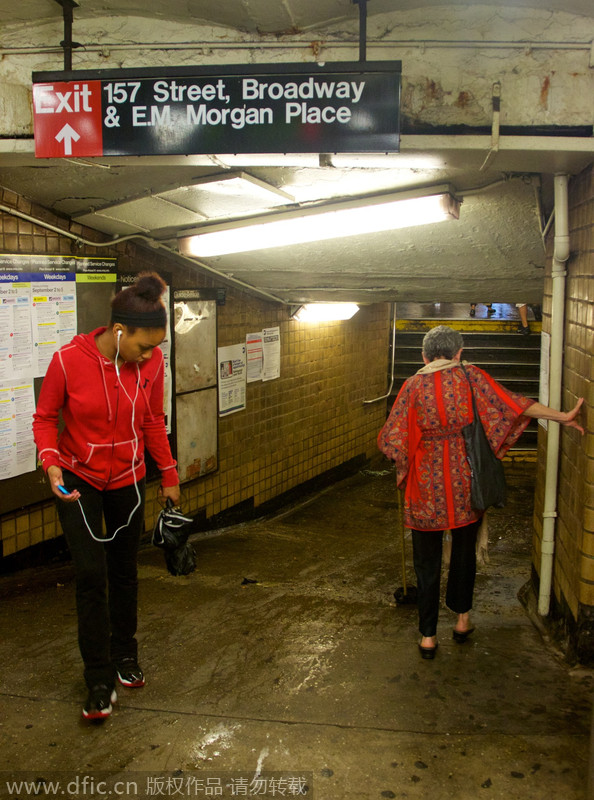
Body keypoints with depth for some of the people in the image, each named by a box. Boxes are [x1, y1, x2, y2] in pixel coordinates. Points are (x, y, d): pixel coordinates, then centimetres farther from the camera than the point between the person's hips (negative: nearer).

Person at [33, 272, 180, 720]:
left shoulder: (152, 362, -13)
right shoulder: (68, 361, -23)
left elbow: (154, 422, 2)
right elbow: (45, 418, -8)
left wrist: (169, 476, 8)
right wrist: (51, 462, -25)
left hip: (128, 479, 3)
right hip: (78, 480, -3)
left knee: (124, 570, 13)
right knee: (91, 574, -6)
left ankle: (125, 656, 34)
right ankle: (100, 681, 7)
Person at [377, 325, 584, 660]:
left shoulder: (413, 385, -3)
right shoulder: (470, 376, -2)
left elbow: (391, 439, -6)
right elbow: (513, 403, -6)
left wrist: (405, 463, 13)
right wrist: (563, 417, -2)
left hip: (426, 484, -1)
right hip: (466, 480, 1)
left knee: (427, 561, 10)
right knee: (465, 551, 21)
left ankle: (428, 636, 15)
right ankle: (462, 619, 31)